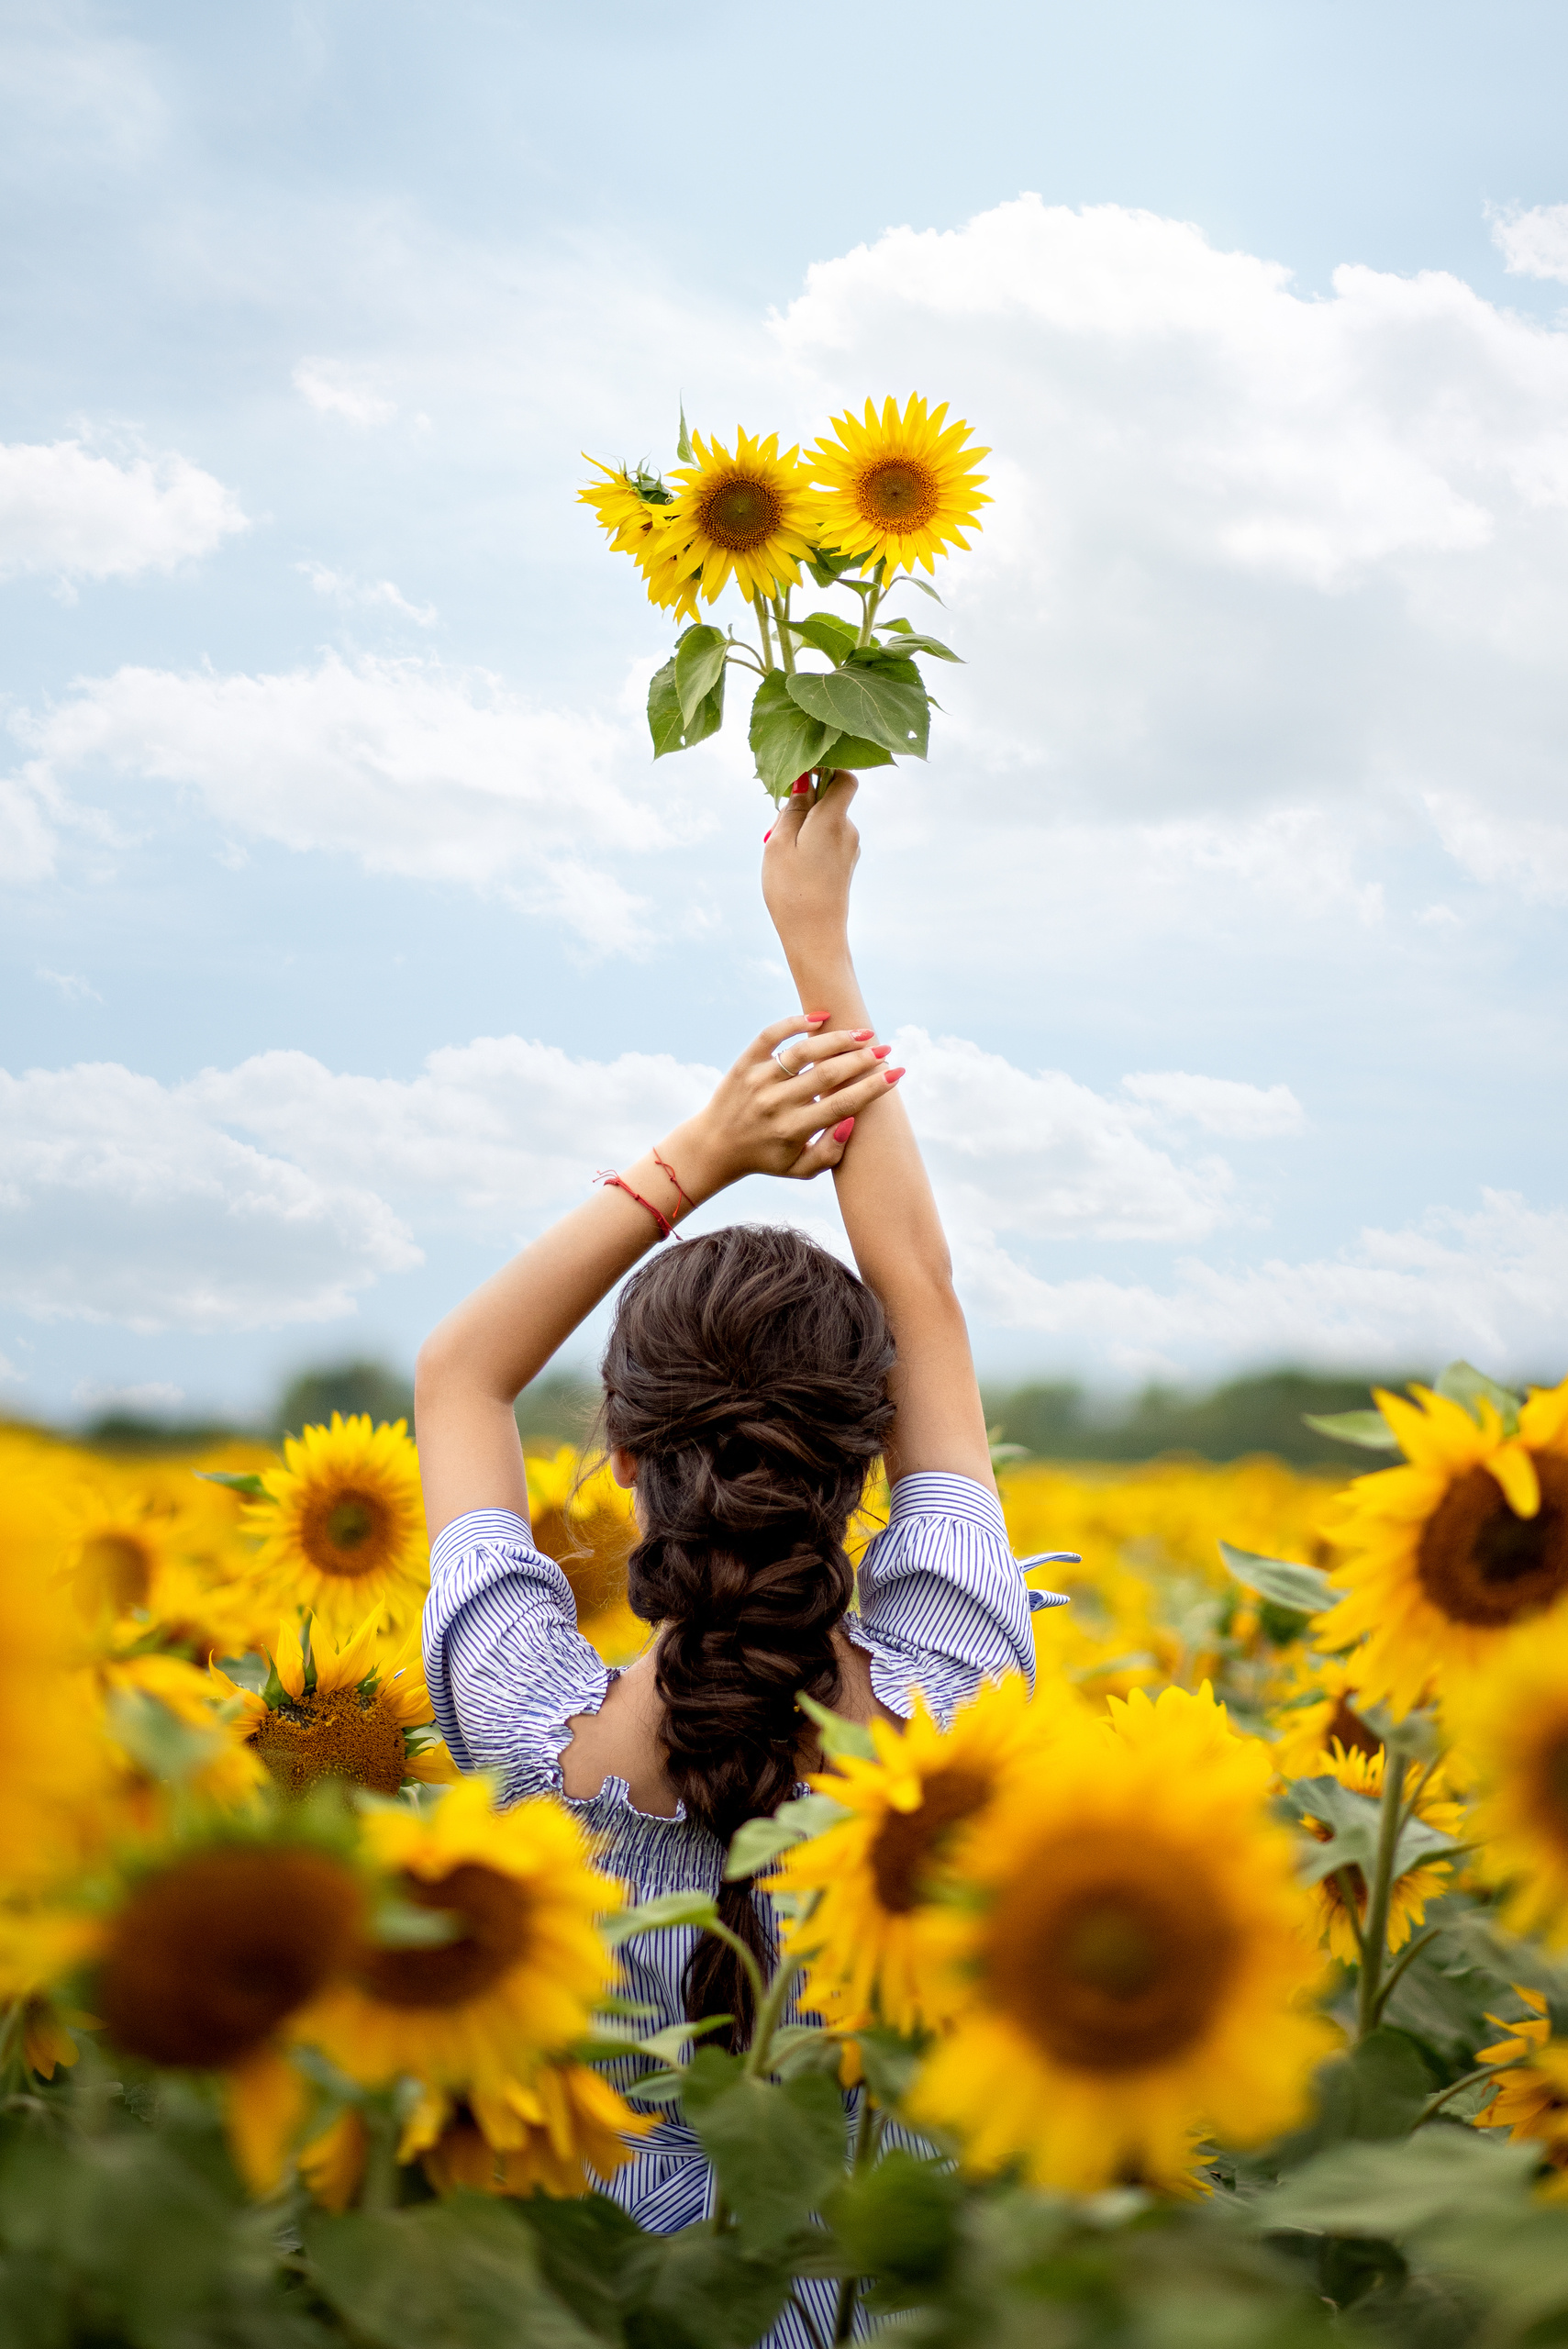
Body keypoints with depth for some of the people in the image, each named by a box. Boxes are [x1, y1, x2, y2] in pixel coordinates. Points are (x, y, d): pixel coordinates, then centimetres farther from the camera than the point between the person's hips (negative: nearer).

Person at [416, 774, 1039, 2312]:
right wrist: (821, 949, -3)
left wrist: (698, 1154, -12)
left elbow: (460, 1374, -5)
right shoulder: (950, 1708, -22)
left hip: (618, 2283, 0)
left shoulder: (533, 1739, -23)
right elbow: (921, 1297, -9)